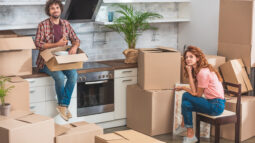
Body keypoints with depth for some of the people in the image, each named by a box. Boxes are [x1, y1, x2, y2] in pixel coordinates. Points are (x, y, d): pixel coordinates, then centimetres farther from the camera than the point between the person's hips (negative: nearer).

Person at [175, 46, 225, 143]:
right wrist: (189, 73, -2)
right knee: (186, 104, 2)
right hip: (212, 103, 9)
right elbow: (195, 90, 2)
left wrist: (183, 88, 4)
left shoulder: (203, 72, -17)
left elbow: (197, 94, -12)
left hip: (216, 106, -9)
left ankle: (184, 125, 5)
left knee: (186, 96, -9)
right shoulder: (196, 70, 13)